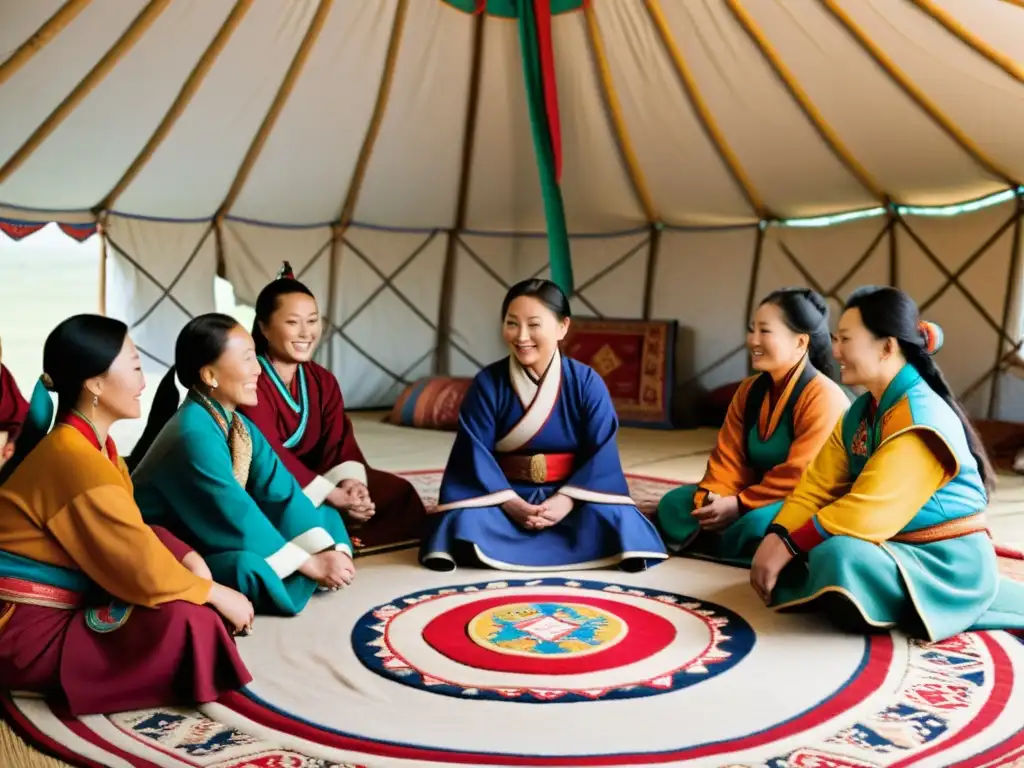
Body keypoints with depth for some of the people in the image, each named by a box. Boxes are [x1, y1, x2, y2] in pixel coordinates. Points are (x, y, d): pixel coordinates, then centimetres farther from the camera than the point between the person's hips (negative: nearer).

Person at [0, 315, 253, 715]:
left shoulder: (90, 443, 6)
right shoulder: (76, 461, -25)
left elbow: (131, 534, 9)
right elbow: (142, 569, -24)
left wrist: (189, 558, -6)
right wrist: (217, 594, -11)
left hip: (64, 605, 10)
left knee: (183, 574, 6)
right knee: (186, 621, -23)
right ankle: (67, 679, -5)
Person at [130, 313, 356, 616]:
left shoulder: (238, 425, 1)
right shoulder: (193, 436, -27)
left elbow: (280, 492, -4)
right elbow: (236, 517, -27)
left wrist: (329, 550, -16)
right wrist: (310, 564, -21)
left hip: (216, 539, 9)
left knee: (328, 522, 7)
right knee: (252, 569, -40)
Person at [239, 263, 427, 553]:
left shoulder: (322, 380, 6)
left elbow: (339, 440, -5)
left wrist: (350, 480, -28)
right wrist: (329, 494, -32)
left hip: (311, 474, 8)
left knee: (397, 493, -3)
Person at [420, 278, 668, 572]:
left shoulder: (586, 382, -7)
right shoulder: (487, 383, -6)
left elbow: (602, 451, -9)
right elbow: (475, 452, -9)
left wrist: (566, 500, -22)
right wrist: (510, 503, -21)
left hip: (570, 494, 0)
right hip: (506, 494, 0)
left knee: (612, 520, -29)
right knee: (464, 522, -30)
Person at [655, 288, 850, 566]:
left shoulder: (824, 397, -19)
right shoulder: (749, 390, 7)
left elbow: (799, 476, -24)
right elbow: (728, 458, 2)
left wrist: (739, 505, -24)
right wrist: (711, 498, -18)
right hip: (762, 498, 8)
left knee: (757, 528, -38)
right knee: (673, 505, -5)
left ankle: (708, 546, -10)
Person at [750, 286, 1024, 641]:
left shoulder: (920, 420, -22)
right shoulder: (861, 411, 7)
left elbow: (869, 512, -28)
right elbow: (817, 487, 1)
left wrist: (790, 545, -23)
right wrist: (775, 538, -15)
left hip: (948, 565, -9)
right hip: (902, 551, 9)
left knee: (838, 557, -33)